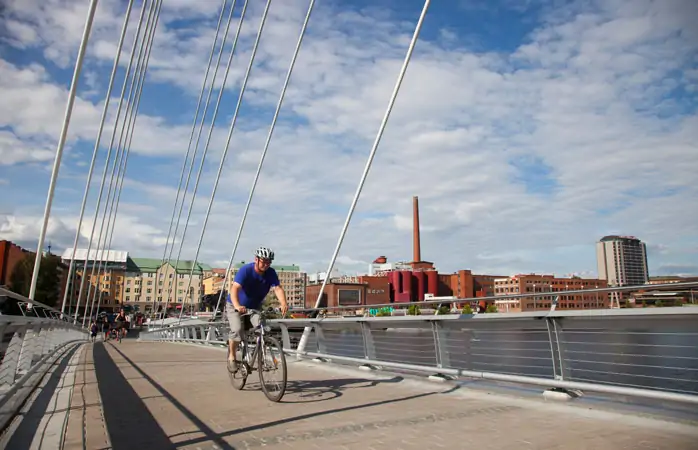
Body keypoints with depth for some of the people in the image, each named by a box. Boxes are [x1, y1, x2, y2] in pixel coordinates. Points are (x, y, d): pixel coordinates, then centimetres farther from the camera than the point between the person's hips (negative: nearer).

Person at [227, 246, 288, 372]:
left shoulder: (271, 273, -14)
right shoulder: (245, 270, -26)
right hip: (235, 306, -3)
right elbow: (235, 288, -38)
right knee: (237, 329, -24)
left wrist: (283, 304, -47)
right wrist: (237, 306, -56)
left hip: (254, 307, 3)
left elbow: (278, 288, -27)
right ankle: (231, 357, 0)